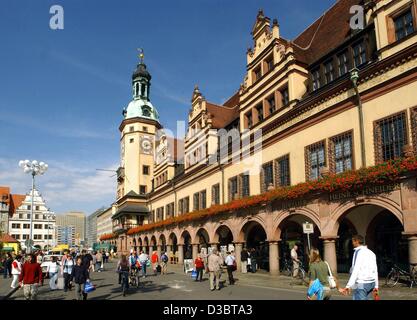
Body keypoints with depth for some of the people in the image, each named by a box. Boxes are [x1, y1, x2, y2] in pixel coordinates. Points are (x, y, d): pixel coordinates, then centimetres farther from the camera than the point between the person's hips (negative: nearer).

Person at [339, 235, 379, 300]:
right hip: (371, 283, 9)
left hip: (361, 283, -9)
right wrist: (376, 286, 23)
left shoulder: (359, 252, -11)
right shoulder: (371, 253, 15)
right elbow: (375, 271, 17)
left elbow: (356, 270, -19)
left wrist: (348, 286, -22)